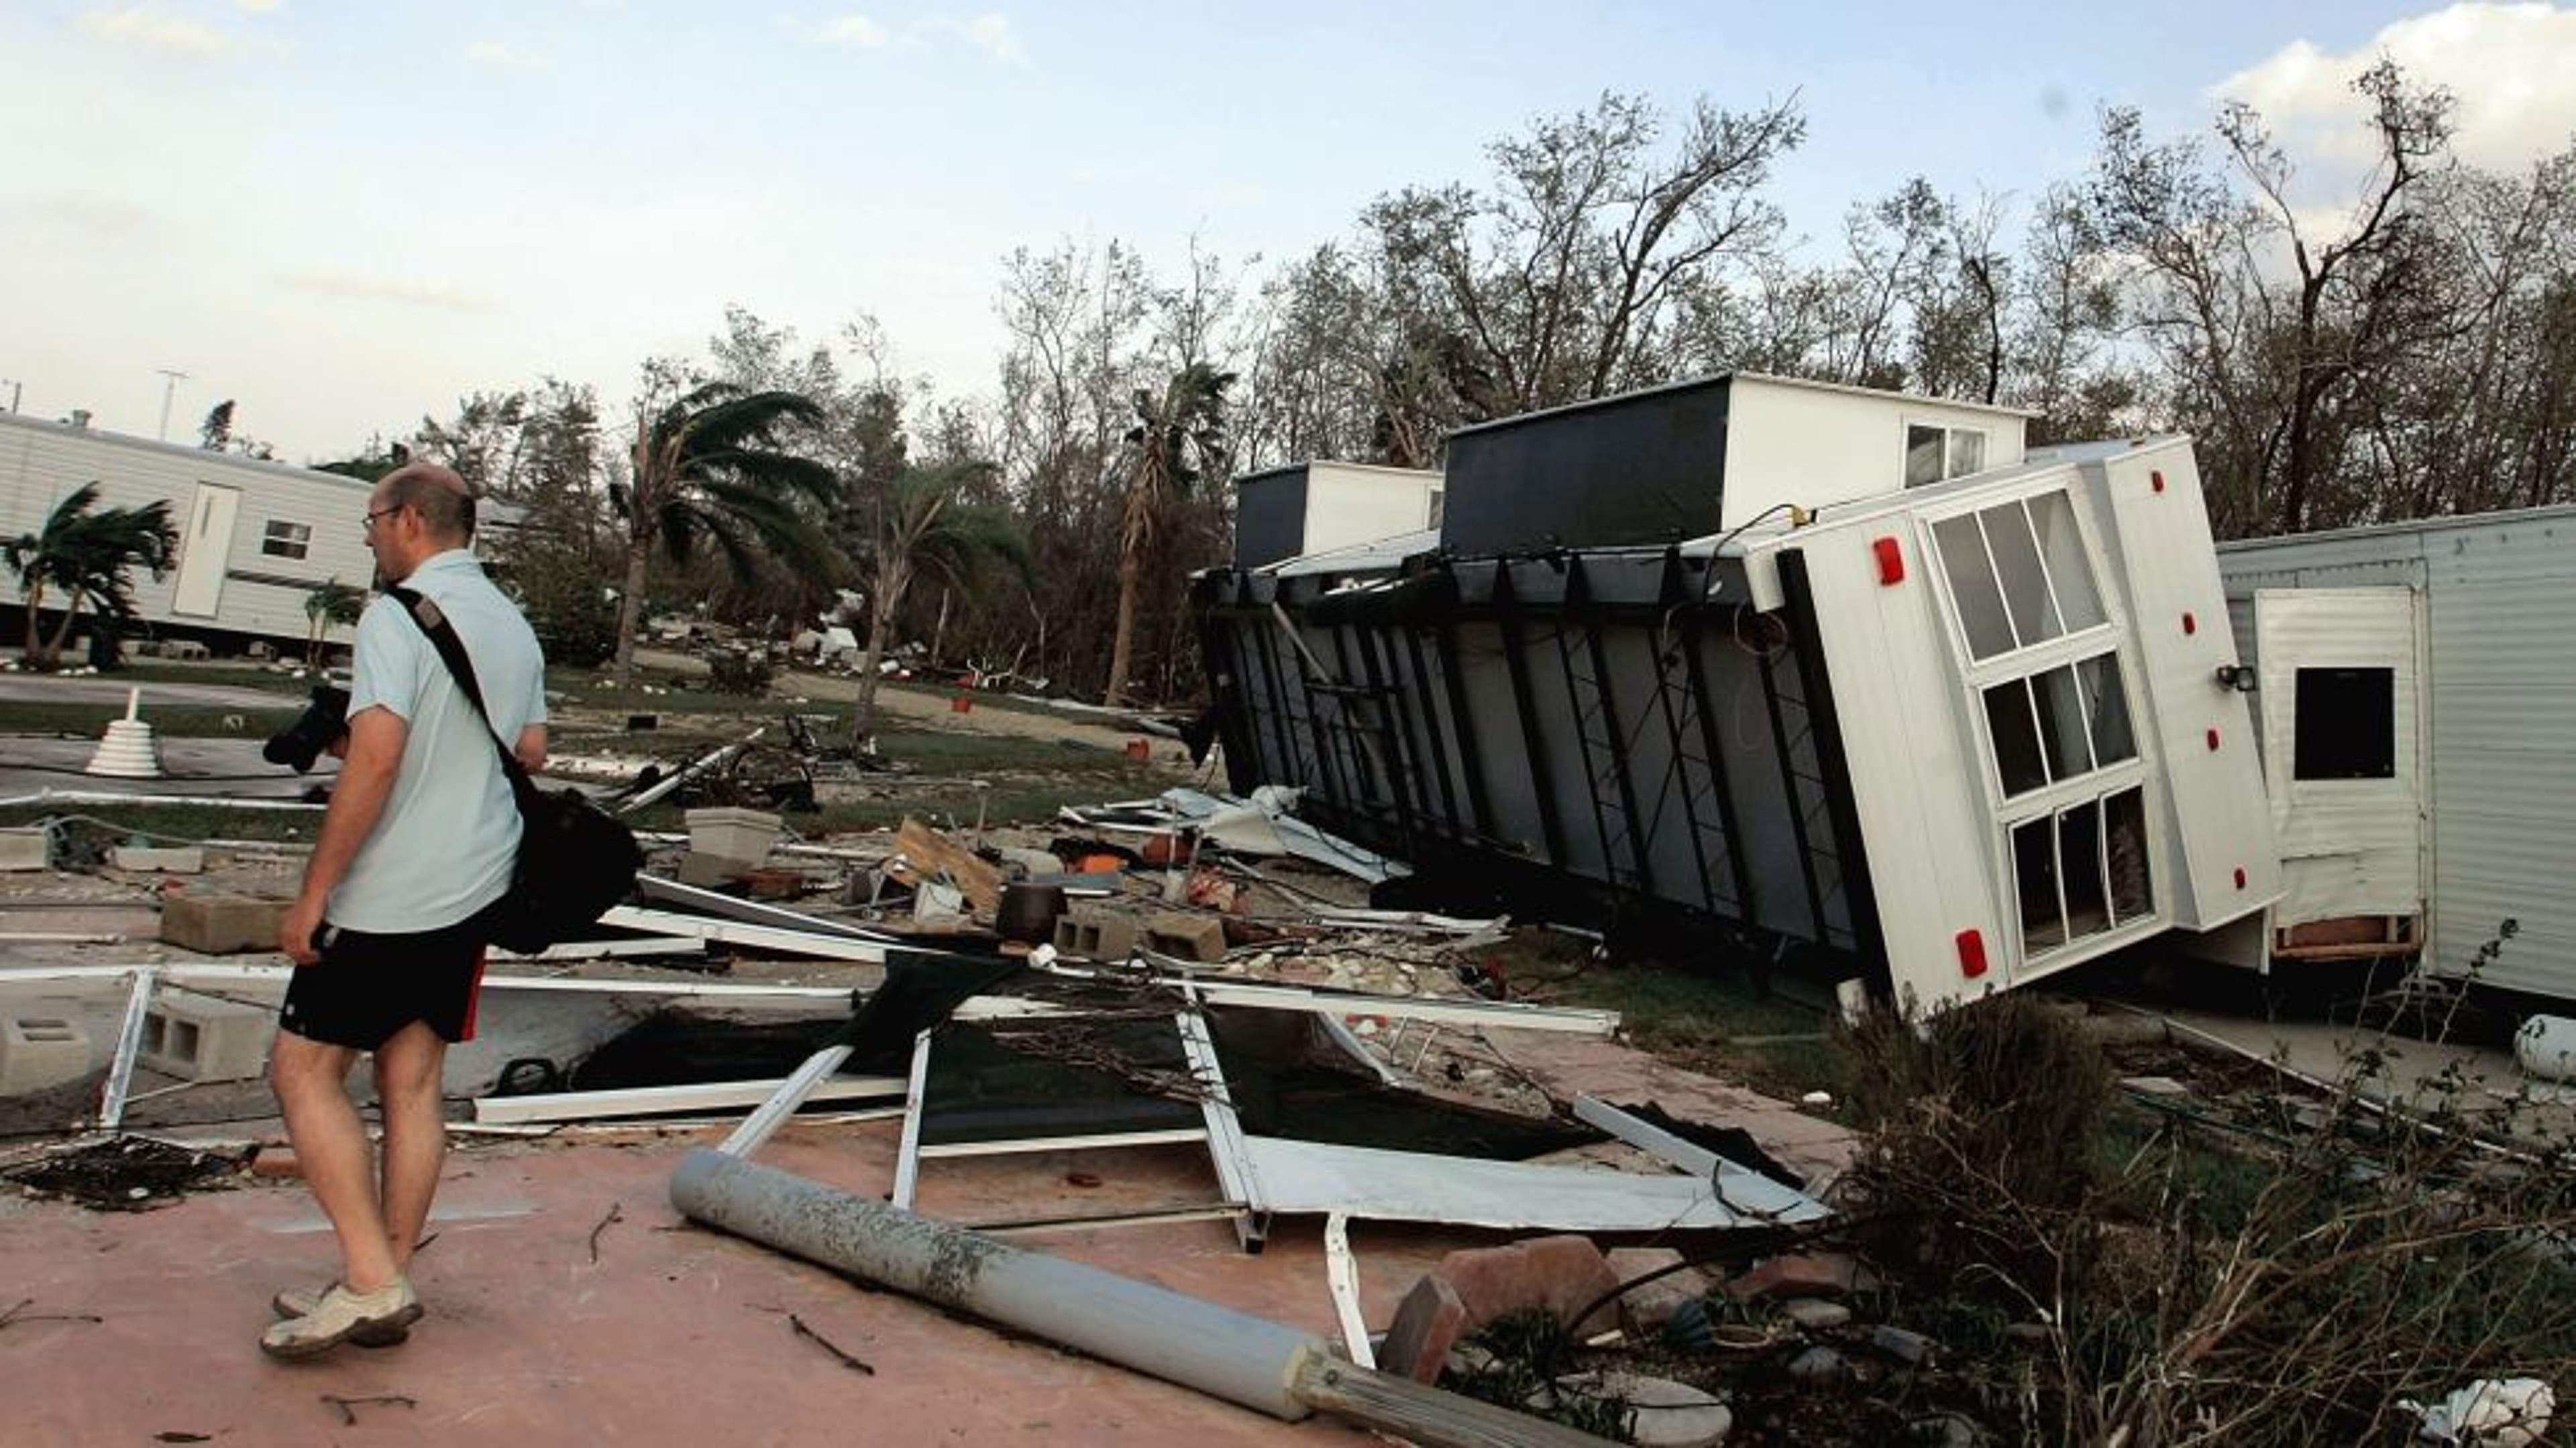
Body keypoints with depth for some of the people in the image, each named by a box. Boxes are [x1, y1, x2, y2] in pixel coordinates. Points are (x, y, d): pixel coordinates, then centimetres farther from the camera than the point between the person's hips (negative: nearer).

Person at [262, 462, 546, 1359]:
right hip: (474, 889, 8)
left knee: (304, 1069, 1)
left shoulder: (398, 614, -13)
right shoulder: (514, 627, 13)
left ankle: (371, 1279, -4)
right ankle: (384, 1288, 17)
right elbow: (531, 753, 18)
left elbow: (378, 753, -22)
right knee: (413, 1084, 11)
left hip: (392, 892, -8)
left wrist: (313, 893, -18)